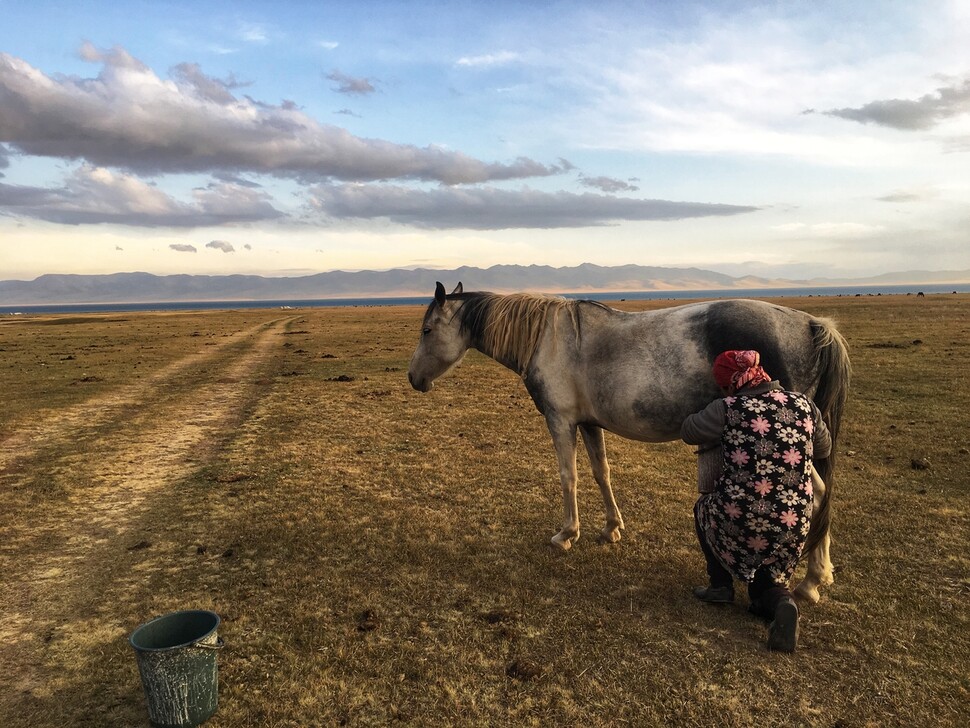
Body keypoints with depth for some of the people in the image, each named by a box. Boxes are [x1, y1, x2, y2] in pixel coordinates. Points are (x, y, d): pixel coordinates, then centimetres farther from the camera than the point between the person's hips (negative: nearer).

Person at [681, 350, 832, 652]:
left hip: (738, 521, -3)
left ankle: (720, 585, 25)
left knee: (704, 507, 31)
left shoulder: (726, 410, -13)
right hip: (793, 525, 4)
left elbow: (688, 432, 5)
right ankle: (779, 601, -7)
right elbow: (824, 449, 17)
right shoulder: (803, 405, 0)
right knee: (767, 580, 27)